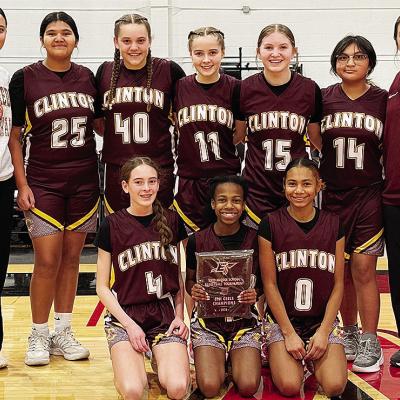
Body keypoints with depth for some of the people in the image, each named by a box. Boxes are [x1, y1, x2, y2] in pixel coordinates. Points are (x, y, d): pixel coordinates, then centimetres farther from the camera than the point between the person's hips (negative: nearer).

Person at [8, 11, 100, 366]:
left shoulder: (87, 77, 6)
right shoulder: (25, 78, -3)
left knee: (71, 257, 8)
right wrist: (22, 185, -8)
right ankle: (39, 336, 11)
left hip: (84, 180, 3)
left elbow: (99, 123, 17)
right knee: (47, 260, -5)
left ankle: (62, 332, 20)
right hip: (43, 181, -3)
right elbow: (14, 136, -2)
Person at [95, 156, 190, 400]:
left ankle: (161, 359, 10)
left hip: (166, 316, 2)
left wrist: (179, 316, 0)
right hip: (125, 317, -1)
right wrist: (129, 324, -9)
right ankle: (129, 360, 8)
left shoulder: (171, 221, 5)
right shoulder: (112, 225, -2)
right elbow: (102, 286, 2)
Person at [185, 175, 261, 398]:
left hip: (245, 320, 0)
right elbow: (190, 280, 7)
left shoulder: (255, 238, -5)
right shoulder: (198, 240, -4)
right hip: (208, 320, 0)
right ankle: (218, 360, 16)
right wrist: (194, 290, -16)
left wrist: (256, 294, -18)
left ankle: (235, 358, 15)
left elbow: (265, 281, 4)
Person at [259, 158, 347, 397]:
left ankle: (314, 357, 13)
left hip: (324, 319, 2)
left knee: (335, 386, -19)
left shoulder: (333, 224, 1)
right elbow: (269, 284, -5)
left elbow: (338, 284, 2)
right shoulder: (271, 224, -6)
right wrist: (289, 333, -10)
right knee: (289, 386, -22)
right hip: (283, 318, -1)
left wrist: (323, 331, -8)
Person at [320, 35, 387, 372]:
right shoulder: (323, 99, 2)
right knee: (341, 269, 9)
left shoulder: (383, 100, -1)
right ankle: (349, 333, 25)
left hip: (369, 194, -2)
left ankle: (370, 344, 7)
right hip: (333, 194, 2)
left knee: (363, 267, -4)